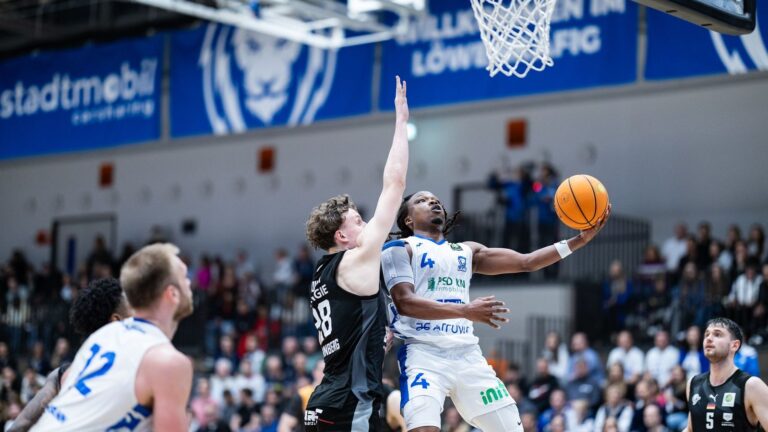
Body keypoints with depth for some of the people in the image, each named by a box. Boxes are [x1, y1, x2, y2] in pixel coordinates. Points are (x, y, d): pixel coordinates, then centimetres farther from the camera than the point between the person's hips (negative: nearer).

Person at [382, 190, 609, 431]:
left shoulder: (467, 251, 21)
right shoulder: (400, 249, 3)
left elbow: (526, 262, 12)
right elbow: (404, 302, -12)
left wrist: (581, 239, 0)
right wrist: (465, 310, -24)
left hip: (467, 354, 6)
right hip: (424, 353, -6)